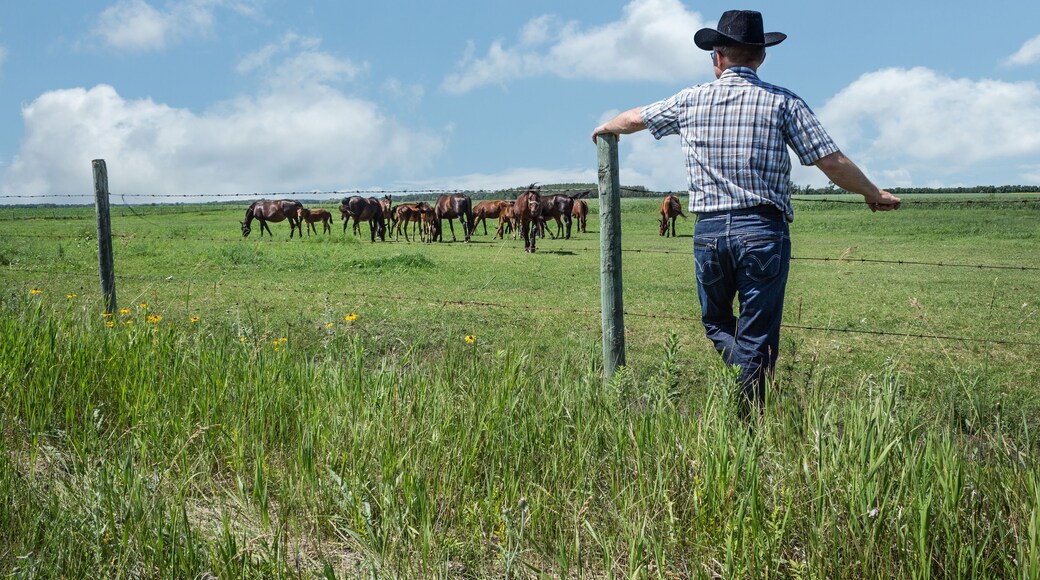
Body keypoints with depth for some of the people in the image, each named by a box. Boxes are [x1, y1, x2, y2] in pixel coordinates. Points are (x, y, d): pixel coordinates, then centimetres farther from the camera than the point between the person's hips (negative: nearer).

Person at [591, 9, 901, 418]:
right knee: (756, 338, 7)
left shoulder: (691, 101, 7)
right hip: (762, 231, -2)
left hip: (708, 231, 2)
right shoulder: (781, 101, 0)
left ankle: (746, 376, -3)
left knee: (716, 323, 21)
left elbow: (635, 118, 23)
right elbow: (832, 162, -3)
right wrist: (872, 194, 13)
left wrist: (606, 127, 45)